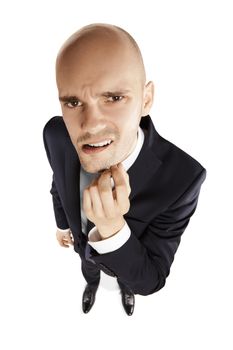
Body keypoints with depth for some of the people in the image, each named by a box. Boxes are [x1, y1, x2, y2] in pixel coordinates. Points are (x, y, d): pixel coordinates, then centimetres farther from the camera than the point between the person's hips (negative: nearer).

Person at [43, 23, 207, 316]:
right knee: (89, 271, 36)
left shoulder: (181, 177, -47)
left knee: (128, 281, 34)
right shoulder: (57, 135, -36)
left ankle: (124, 290, 72)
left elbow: (149, 280, -37)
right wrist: (63, 224, 9)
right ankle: (92, 286, 73)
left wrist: (112, 228, -55)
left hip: (134, 252, -1)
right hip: (83, 239, 2)